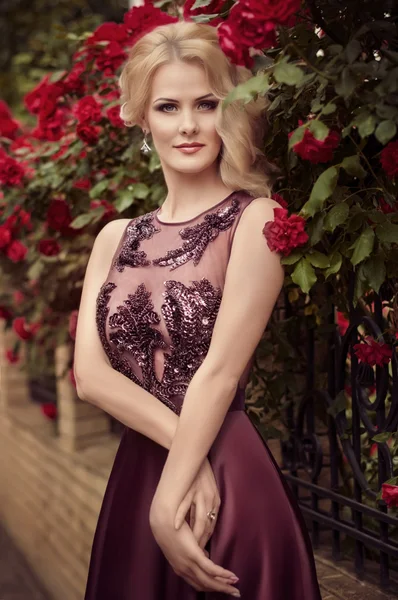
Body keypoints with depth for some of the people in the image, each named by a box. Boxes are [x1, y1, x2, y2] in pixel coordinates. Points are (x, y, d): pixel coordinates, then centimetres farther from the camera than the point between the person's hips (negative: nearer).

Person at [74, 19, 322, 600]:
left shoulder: (255, 218, -8)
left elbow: (220, 371, -14)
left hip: (228, 482, -5)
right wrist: (184, 444, -15)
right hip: (133, 477, 5)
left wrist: (172, 496, -14)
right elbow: (90, 373, -3)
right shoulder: (116, 237, 8)